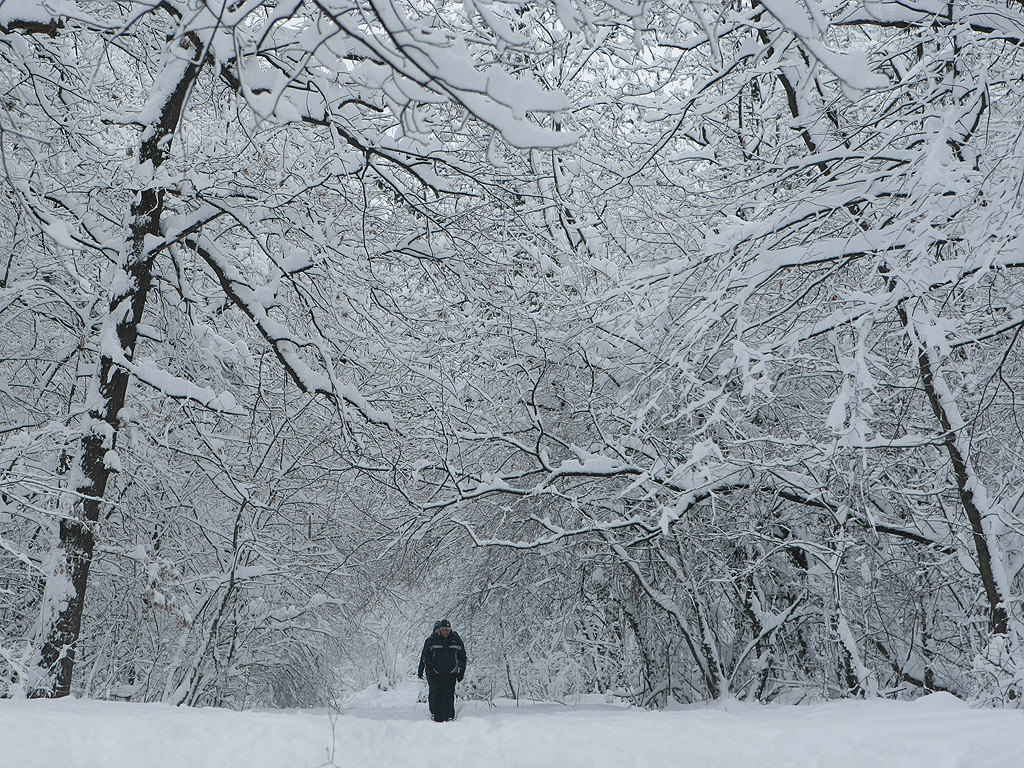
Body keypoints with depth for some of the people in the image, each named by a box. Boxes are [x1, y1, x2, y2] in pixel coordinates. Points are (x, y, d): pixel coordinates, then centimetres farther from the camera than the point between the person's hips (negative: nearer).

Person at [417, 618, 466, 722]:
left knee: (449, 694, -6)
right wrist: (420, 671, -1)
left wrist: (461, 672, 11)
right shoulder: (432, 639, -1)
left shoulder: (456, 639, 4)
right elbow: (424, 655, 3)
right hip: (434, 673, -1)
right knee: (435, 694, -6)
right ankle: (435, 716, 1)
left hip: (450, 674, 1)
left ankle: (449, 716, -4)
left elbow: (462, 656, 13)